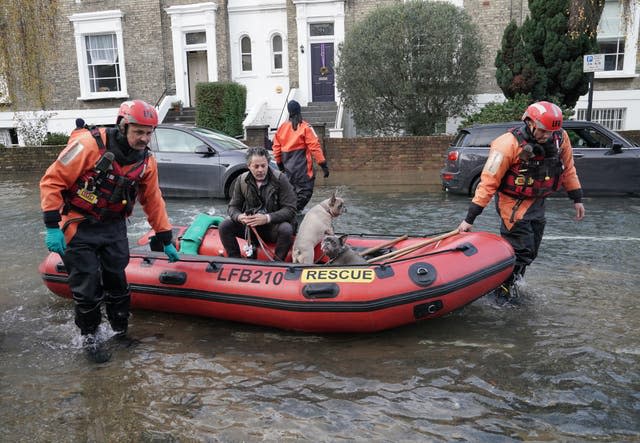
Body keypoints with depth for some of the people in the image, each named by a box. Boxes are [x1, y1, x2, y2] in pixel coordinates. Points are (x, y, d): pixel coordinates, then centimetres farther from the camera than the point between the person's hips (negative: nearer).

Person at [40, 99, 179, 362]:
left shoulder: (146, 162, -4)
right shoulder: (89, 145, -21)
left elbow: (153, 202, 6)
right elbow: (52, 181, -16)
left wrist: (166, 241, 9)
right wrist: (52, 227, -18)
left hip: (114, 226, 4)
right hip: (79, 227, -4)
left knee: (117, 281, 8)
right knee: (87, 286, -1)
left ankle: (121, 331, 27)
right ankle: (89, 337, 21)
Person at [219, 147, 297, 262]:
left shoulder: (280, 179, -12)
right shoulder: (242, 180, -1)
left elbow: (290, 209, -15)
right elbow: (233, 206, 4)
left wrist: (267, 218, -29)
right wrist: (239, 216, -21)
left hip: (273, 226, -3)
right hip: (250, 226, 3)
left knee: (286, 229, -35)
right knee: (224, 226, -18)